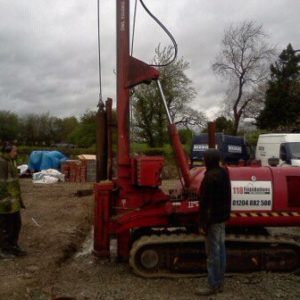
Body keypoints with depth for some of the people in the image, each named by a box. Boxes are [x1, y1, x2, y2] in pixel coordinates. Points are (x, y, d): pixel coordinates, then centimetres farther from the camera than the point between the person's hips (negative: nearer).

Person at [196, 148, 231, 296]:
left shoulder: (210, 177, -23)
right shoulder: (223, 173, 6)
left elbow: (205, 203, -22)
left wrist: (203, 224, -17)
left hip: (213, 219, -10)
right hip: (222, 217, 10)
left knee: (212, 253, 0)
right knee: (220, 250, 16)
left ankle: (213, 286, 10)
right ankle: (219, 283, 27)